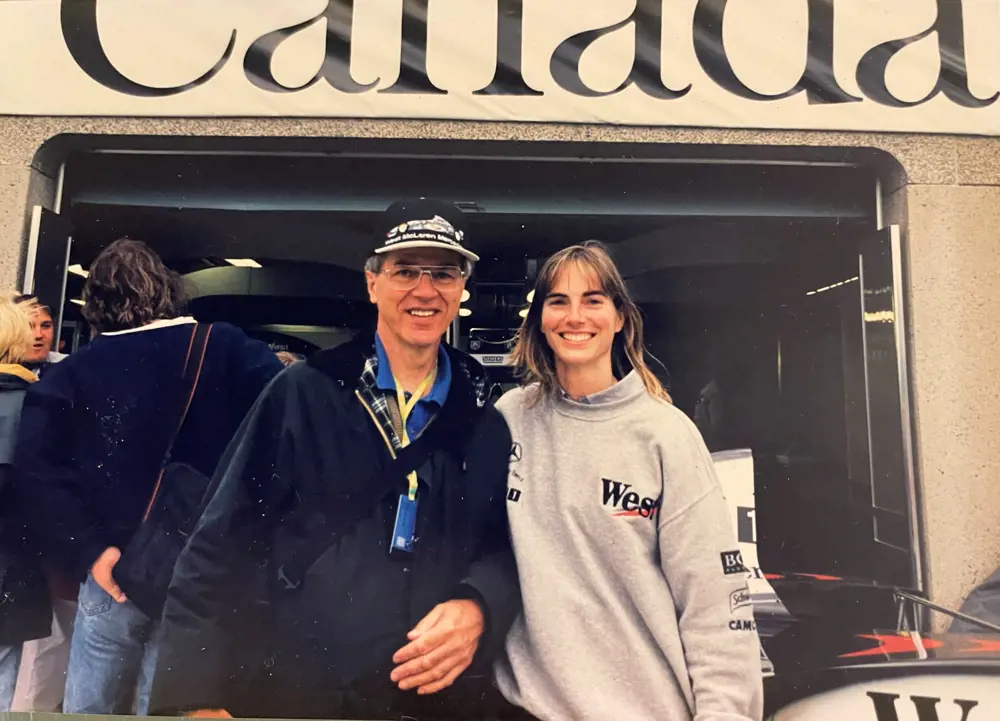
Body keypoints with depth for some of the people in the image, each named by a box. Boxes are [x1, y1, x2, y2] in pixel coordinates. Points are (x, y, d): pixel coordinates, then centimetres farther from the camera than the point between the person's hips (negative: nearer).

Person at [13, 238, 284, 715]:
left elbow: (37, 467, -12)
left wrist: (86, 550, -9)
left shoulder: (72, 374, 2)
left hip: (117, 568, 1)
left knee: (89, 707, 20)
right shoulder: (225, 348, -1)